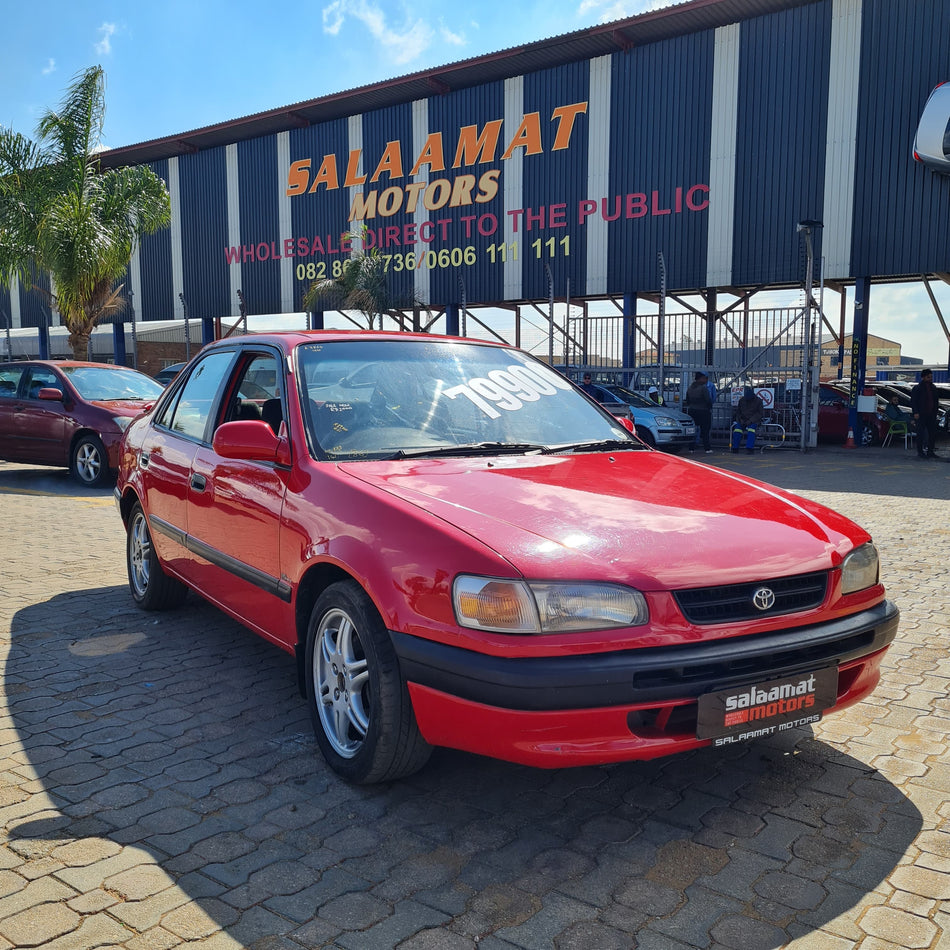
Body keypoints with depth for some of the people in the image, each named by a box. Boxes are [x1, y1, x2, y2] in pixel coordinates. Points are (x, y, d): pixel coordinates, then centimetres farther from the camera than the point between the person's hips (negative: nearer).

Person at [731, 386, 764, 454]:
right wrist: (740, 420, -2)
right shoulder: (742, 400, 12)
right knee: (737, 428, -27)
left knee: (751, 428, -35)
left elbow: (759, 413, -1)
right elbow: (738, 412, 18)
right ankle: (735, 448, -21)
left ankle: (750, 448, -38)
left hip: (753, 421, -3)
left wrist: (750, 421, -13)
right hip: (743, 420, 3)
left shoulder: (758, 401, 3)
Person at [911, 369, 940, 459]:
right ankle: (920, 452, 3)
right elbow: (913, 401, -8)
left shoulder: (933, 388, 14)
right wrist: (915, 413, -17)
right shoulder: (917, 388, -5)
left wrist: (935, 412, 13)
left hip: (931, 415, 6)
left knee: (933, 433, 5)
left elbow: (935, 401, 20)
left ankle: (930, 451, 14)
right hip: (921, 415, -6)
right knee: (921, 433, -3)